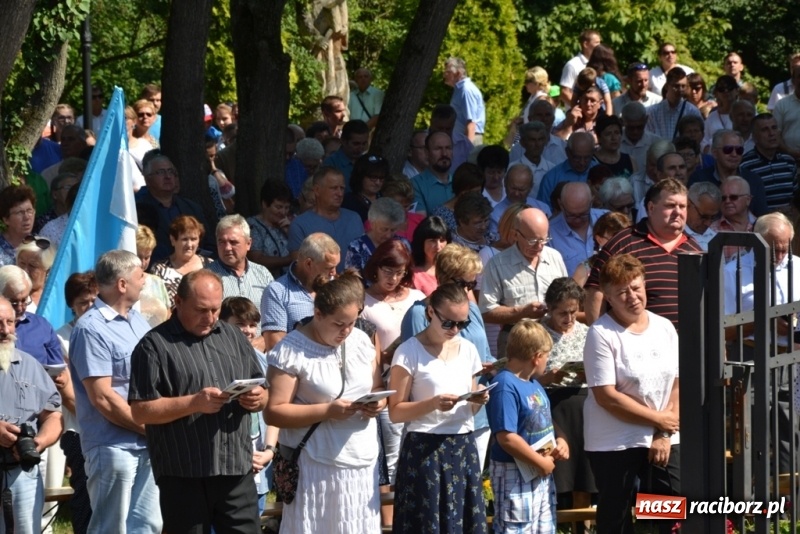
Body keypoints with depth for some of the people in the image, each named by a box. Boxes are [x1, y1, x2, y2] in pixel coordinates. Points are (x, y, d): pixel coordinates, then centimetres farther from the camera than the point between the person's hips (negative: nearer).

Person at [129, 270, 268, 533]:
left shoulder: (233, 337, 16)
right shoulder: (155, 346, -2)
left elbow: (263, 393, 21)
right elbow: (140, 411, -9)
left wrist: (258, 398, -3)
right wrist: (194, 403, -19)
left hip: (237, 471, 4)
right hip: (183, 477, -4)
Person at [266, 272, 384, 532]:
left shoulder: (361, 340, 8)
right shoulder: (291, 350, -11)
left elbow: (378, 387, 20)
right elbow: (274, 412, -14)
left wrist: (378, 402, -5)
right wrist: (327, 411, -20)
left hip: (362, 460, 5)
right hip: (316, 464, -5)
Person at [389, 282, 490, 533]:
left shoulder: (468, 350, 11)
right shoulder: (410, 352, -7)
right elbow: (396, 412, -9)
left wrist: (477, 401, -4)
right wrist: (433, 403, -23)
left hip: (464, 447, 5)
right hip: (425, 449, -5)